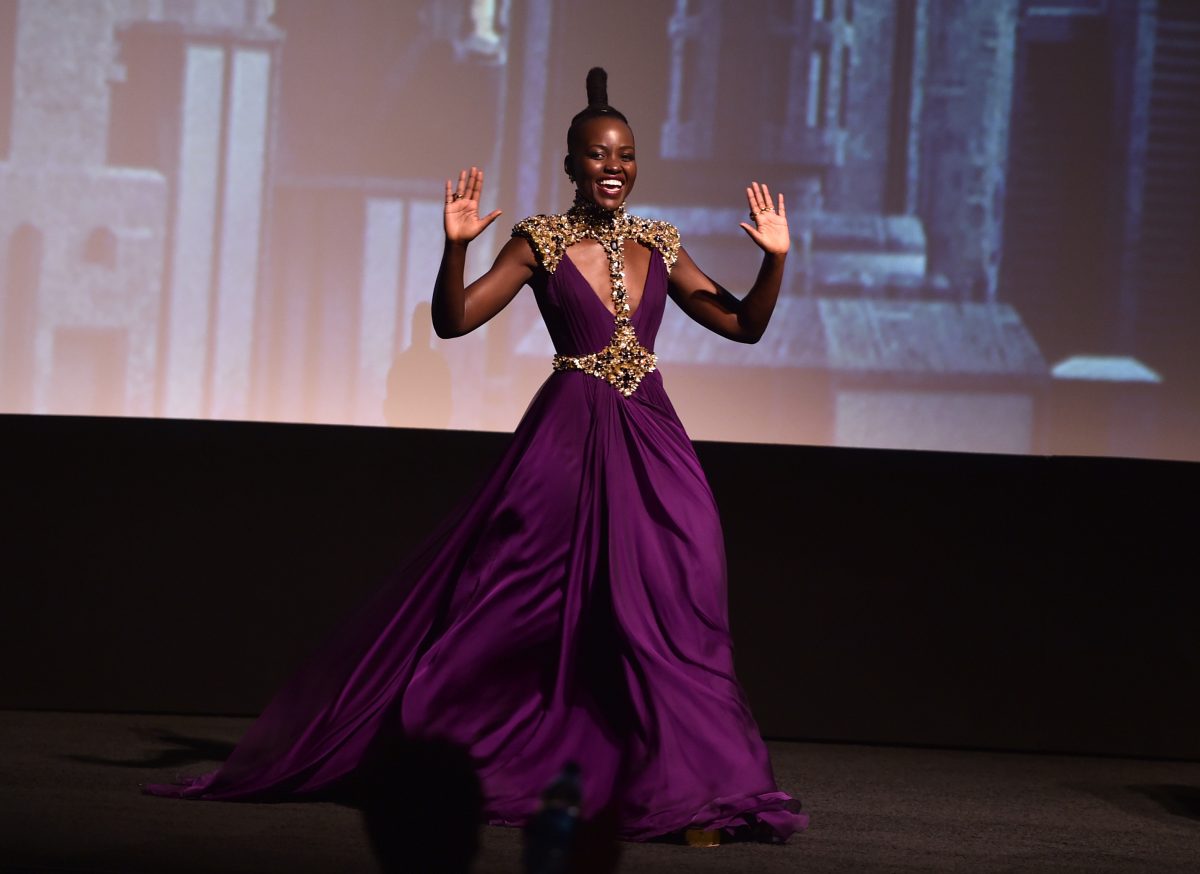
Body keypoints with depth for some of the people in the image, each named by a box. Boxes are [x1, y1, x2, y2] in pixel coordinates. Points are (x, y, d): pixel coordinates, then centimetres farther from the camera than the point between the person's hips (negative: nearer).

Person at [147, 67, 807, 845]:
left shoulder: (658, 244, 10)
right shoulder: (541, 241, 0)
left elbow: (744, 326, 12)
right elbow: (454, 320, -7)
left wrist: (775, 259, -2)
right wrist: (456, 246, -21)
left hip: (651, 440, 3)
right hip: (568, 439, -3)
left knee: (667, 613, -2)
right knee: (506, 608, -3)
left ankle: (684, 789, 5)